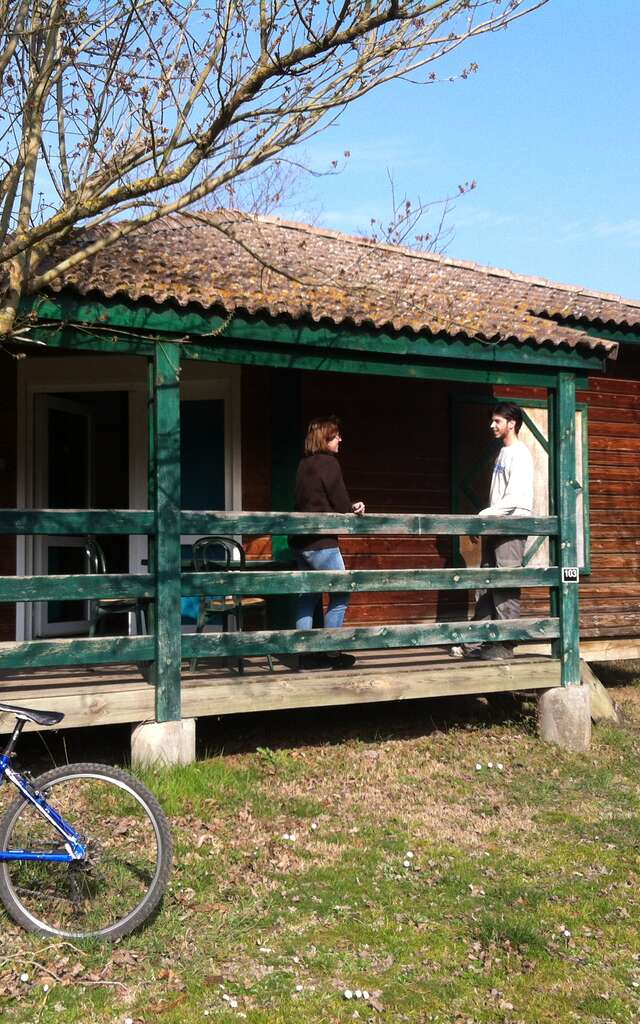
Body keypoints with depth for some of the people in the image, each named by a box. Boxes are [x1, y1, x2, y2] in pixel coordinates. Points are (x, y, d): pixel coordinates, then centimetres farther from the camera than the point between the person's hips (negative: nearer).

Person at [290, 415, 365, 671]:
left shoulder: (305, 464, 12)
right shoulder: (328, 462, -11)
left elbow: (308, 501, 12)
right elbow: (341, 503, -11)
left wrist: (350, 507, 4)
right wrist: (356, 508, 10)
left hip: (302, 540, 8)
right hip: (321, 542, -8)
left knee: (308, 597, 9)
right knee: (340, 595, 3)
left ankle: (306, 655, 8)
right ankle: (331, 653, 4)